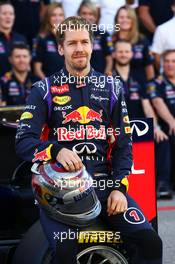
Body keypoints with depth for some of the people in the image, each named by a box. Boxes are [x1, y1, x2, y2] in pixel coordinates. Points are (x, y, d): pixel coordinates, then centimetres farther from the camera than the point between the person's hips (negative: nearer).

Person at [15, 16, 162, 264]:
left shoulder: (111, 88, 16)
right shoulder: (44, 90, 7)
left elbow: (123, 143, 13)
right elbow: (23, 141, -3)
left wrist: (119, 187, -2)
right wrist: (57, 151, -23)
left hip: (104, 182, 3)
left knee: (150, 242, -17)